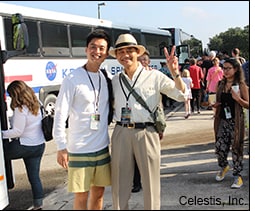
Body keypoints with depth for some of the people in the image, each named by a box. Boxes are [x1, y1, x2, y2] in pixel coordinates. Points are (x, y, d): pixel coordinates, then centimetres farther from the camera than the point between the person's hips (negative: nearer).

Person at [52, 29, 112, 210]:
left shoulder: (106, 78, 7)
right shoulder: (72, 80, -11)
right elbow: (60, 116, -12)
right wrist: (61, 147, -15)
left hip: (102, 147, 6)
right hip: (79, 150, -5)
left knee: (98, 192, 15)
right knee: (81, 196, 4)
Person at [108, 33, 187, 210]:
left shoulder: (154, 76, 2)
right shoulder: (114, 81, 12)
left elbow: (182, 96, -3)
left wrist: (175, 72, -15)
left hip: (146, 133, -3)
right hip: (121, 134, 3)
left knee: (151, 184, 6)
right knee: (120, 185, 10)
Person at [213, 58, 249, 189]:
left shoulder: (241, 85, -5)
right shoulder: (220, 84, 8)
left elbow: (248, 105, -6)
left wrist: (238, 99, -23)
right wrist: (215, 105, 1)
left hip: (236, 121, -4)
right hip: (223, 120, 4)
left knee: (236, 148, 3)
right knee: (219, 147, 5)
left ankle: (237, 175, 16)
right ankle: (224, 167, 34)